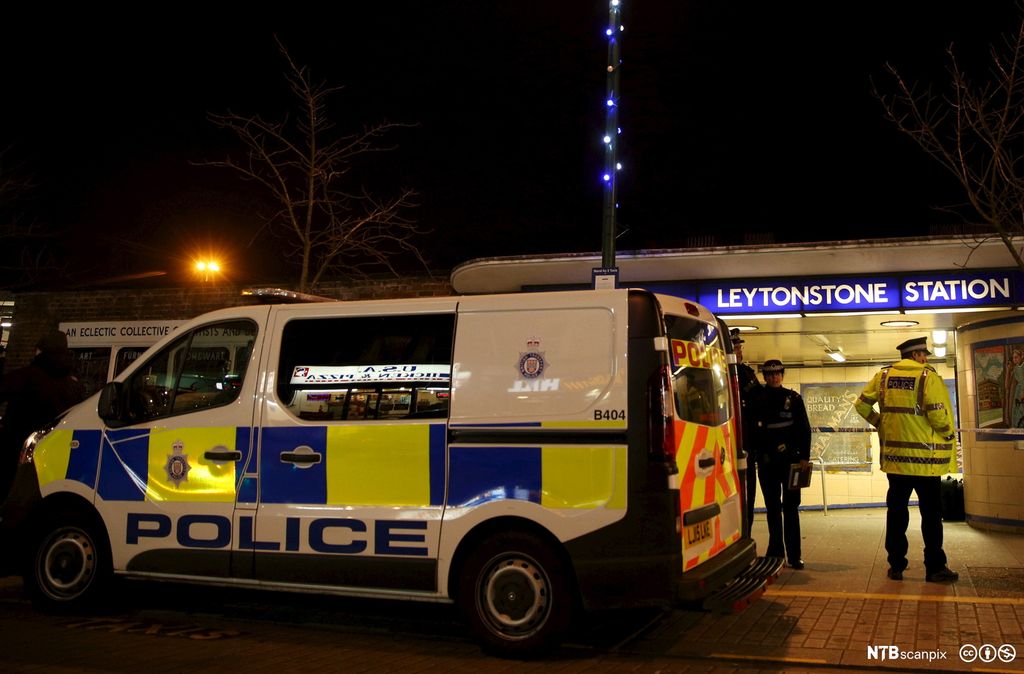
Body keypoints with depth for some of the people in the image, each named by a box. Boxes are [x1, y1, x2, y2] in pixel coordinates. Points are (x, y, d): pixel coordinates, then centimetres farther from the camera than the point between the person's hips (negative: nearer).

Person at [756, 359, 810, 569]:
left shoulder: (793, 398, 3)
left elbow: (804, 429, 2)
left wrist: (804, 456, -6)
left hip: (790, 460, -1)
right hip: (766, 462, 1)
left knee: (790, 508, 2)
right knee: (772, 508, 8)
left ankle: (794, 555, 5)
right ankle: (775, 552, 15)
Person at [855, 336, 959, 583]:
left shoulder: (884, 375, 5)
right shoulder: (928, 377, -10)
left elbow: (862, 405, 5)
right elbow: (938, 414, -17)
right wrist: (949, 433, 1)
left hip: (894, 456, 5)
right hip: (924, 457, -4)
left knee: (896, 511, 11)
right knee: (931, 513, 5)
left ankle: (896, 566, 15)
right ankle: (935, 568, 9)